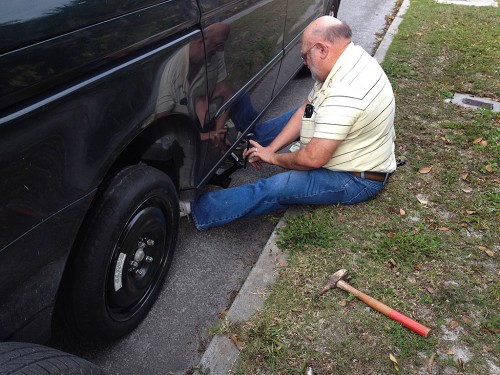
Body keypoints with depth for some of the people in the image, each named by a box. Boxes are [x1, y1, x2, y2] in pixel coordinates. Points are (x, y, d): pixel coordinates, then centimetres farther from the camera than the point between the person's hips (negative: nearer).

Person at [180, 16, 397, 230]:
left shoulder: (344, 93, -34)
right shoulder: (350, 59, -1)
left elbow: (313, 159, -31)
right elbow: (305, 110, 3)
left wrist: (273, 157, -12)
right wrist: (270, 148, -2)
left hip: (357, 180, -9)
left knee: (276, 188, -16)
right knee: (303, 115, 13)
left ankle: (195, 209, -7)